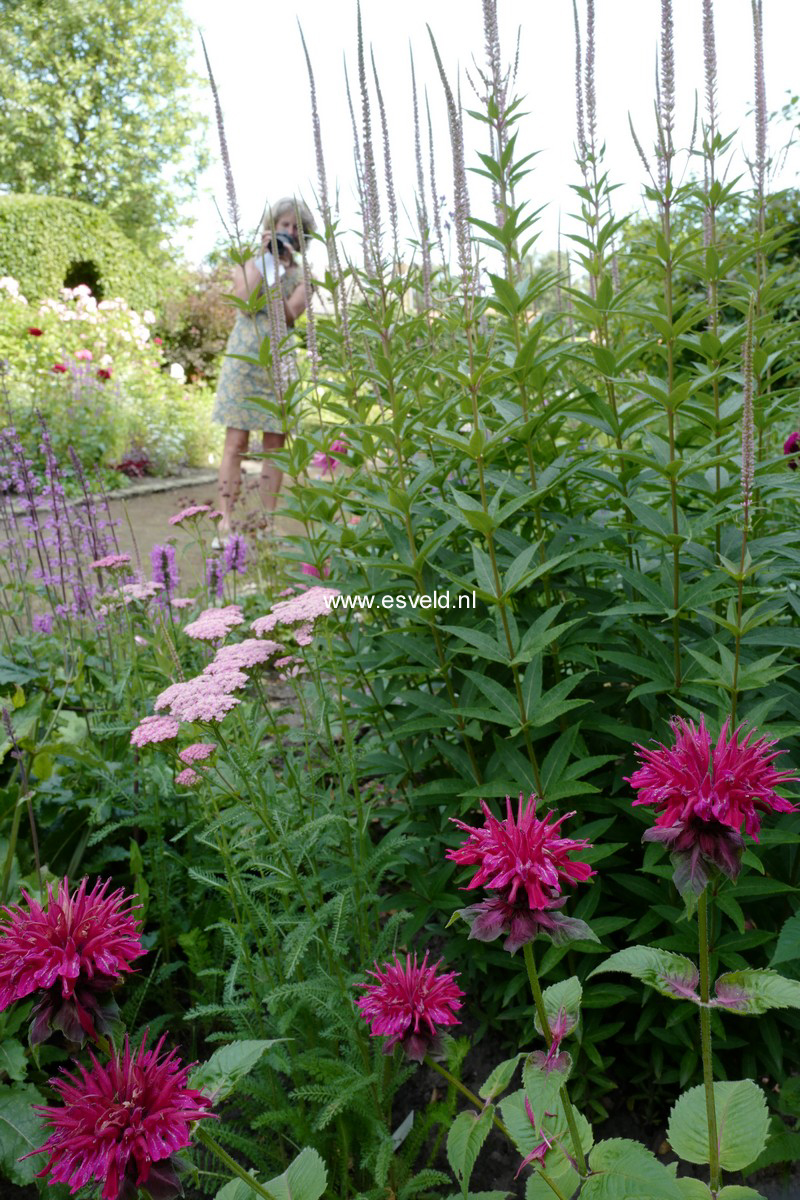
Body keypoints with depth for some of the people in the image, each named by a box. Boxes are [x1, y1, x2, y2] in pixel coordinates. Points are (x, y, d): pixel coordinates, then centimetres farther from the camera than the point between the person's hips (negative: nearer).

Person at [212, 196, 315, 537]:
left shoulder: (302, 274, 12)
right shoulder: (252, 262, 11)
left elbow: (290, 315, -6)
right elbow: (243, 300, -10)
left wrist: (280, 269, -6)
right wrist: (264, 258, -5)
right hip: (244, 357, -2)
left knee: (274, 444, 2)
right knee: (237, 442, -7)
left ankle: (269, 520, 8)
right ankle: (225, 520, -6)